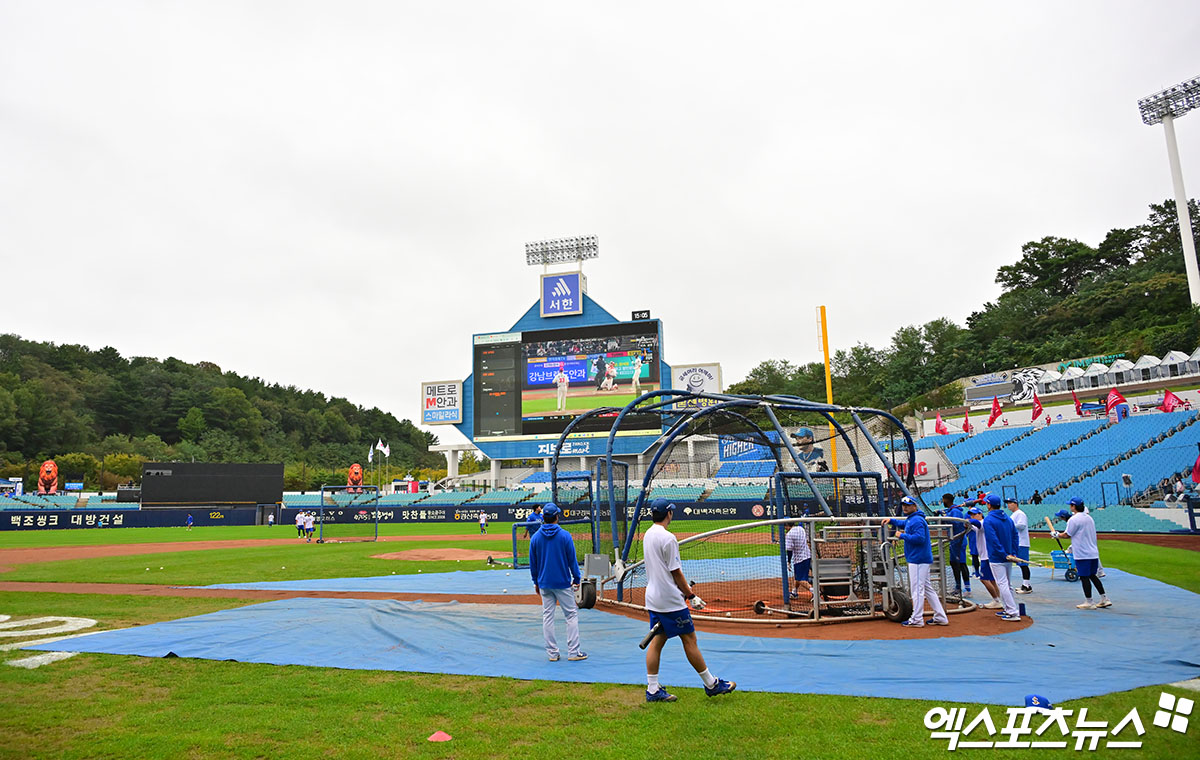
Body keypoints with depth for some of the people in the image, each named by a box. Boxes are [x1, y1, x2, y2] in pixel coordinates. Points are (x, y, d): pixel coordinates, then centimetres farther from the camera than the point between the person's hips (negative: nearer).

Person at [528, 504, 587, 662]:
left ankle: (552, 653, 12)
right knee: (571, 615, 4)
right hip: (563, 583, -3)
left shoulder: (535, 537, -1)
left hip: (544, 583, 3)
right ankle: (573, 652, 3)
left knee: (547, 616, 9)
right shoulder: (565, 536, -10)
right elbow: (572, 560, -6)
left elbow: (532, 563, 6)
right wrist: (576, 579, 5)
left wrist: (536, 582, 17)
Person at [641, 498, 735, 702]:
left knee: (657, 640, 10)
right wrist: (691, 596, -6)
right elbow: (675, 572, -16)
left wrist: (685, 589, 19)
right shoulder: (668, 538, -18)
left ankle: (653, 689, 11)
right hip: (671, 601, -9)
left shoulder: (648, 535, 10)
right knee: (689, 639, 1)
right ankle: (711, 684, 12)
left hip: (653, 598, 9)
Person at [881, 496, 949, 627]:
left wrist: (902, 535, -17)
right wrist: (891, 520, 24)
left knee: (917, 589, -6)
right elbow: (903, 524, 39)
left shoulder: (917, 520, -15)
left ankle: (917, 620, -2)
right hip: (923, 559, 11)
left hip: (918, 560, -11)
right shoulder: (910, 519, 17)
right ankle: (940, 618, 18)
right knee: (928, 588, 14)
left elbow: (920, 538, -26)